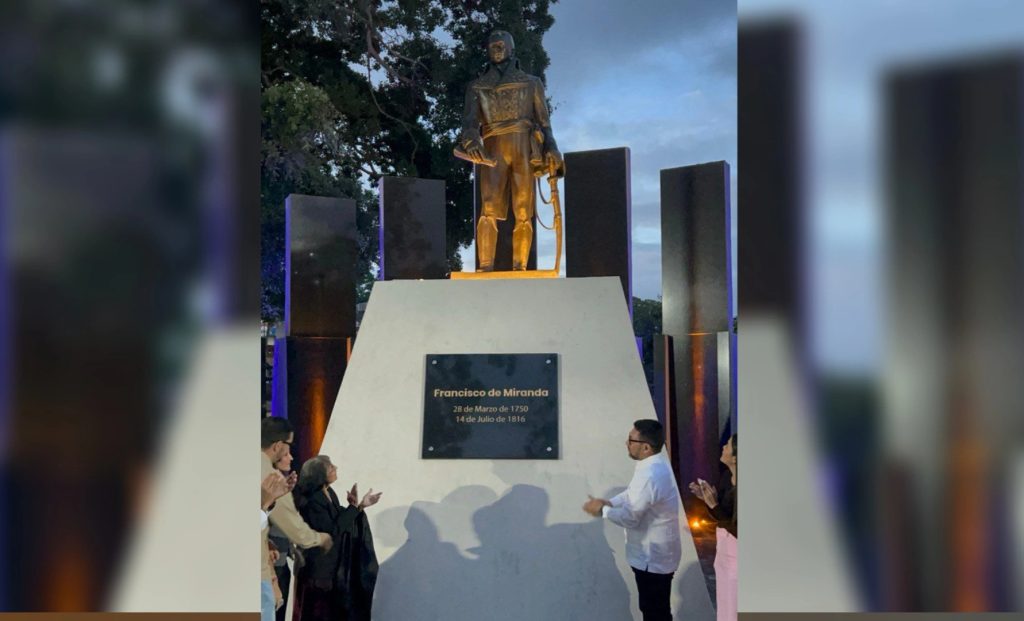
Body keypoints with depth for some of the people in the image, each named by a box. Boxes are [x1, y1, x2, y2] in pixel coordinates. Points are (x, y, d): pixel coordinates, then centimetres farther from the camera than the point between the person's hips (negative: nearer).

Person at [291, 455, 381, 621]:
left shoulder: (330, 494, 5)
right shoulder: (312, 501, -21)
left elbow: (342, 522, 10)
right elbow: (333, 530, -23)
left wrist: (360, 505, -3)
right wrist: (354, 506, -23)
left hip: (332, 564, 8)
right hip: (318, 567, -8)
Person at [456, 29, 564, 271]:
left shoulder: (531, 83, 19)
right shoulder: (477, 87, 18)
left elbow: (543, 122, 14)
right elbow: (470, 120, 2)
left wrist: (552, 152, -3)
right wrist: (471, 140, -21)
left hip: (525, 150, 1)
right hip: (493, 151, -1)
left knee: (523, 213, -6)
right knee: (489, 210, -17)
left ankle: (519, 269, -4)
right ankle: (485, 268, -22)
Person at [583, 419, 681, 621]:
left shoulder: (649, 475, -30)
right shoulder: (655, 465, 3)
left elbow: (630, 518, -24)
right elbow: (632, 493, 18)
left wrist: (602, 510, -9)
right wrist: (609, 502, 3)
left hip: (652, 557, -10)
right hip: (654, 552, 10)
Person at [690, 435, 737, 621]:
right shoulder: (732, 481, 4)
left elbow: (736, 529, -25)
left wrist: (713, 504, -26)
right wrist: (707, 499, 0)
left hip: (735, 561, -9)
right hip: (726, 557, 9)